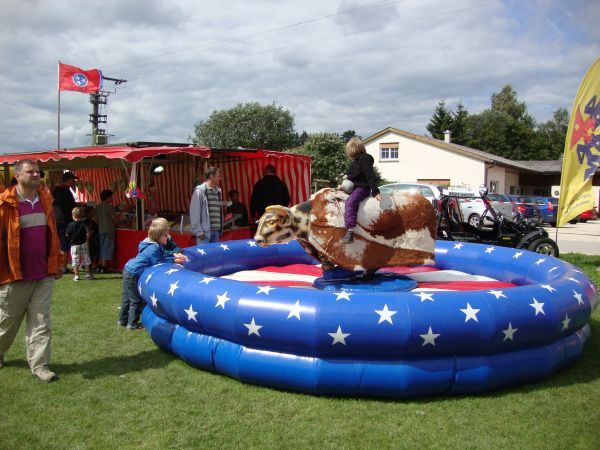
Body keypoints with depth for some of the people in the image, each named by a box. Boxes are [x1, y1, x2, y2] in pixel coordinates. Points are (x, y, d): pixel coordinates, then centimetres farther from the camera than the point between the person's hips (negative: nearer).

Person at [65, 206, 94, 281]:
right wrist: (87, 240, 0)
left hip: (74, 245, -1)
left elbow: (67, 235, -4)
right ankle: (88, 274, 14)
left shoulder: (71, 225, -6)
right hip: (83, 244, 1)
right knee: (86, 259, 10)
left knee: (75, 260, 4)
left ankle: (76, 275, 3)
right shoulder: (84, 224, -6)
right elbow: (88, 232, -15)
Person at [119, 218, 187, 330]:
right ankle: (132, 324, 10)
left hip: (128, 270, 10)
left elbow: (163, 253, 6)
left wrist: (175, 254, -11)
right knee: (136, 300, 1)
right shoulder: (153, 249, -25)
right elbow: (159, 263, -21)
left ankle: (123, 320, 31)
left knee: (127, 298, 19)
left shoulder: (156, 244, 3)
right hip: (133, 274, -10)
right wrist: (174, 260, -17)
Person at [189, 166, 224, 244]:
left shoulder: (218, 191, 14)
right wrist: (198, 231, -15)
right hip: (204, 231, -7)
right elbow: (194, 213, -11)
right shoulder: (200, 191, -7)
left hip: (216, 231, 7)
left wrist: (221, 229, 11)